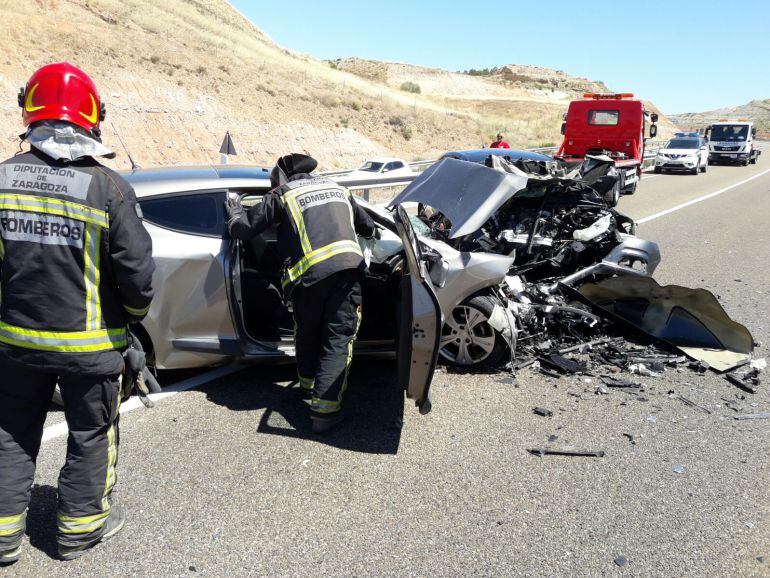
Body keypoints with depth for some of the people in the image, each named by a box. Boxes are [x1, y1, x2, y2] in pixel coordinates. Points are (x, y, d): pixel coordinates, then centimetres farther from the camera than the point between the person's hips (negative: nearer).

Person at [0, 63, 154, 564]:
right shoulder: (109, 189, -17)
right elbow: (137, 273, -16)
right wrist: (135, 314, 5)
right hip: (88, 344, -3)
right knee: (91, 434, 16)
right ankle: (80, 527, 30)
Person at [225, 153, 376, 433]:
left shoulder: (283, 194, 13)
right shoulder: (337, 188, 26)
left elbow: (245, 229, 13)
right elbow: (368, 226, 37)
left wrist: (235, 214, 35)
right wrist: (371, 233, 61)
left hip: (309, 274, -2)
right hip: (348, 269, 2)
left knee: (308, 333, 22)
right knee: (338, 339, 3)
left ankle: (308, 383, 41)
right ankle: (324, 408, -3)